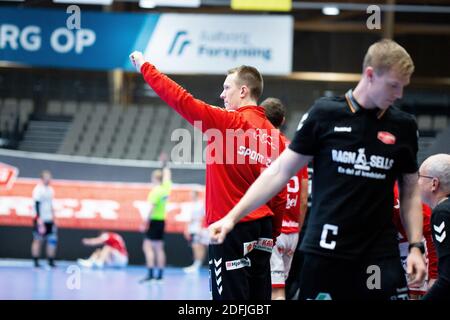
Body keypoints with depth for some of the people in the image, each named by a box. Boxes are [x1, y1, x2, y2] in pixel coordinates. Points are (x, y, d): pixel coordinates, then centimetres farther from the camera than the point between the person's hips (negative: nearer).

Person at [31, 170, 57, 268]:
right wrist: (40, 221, -21)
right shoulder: (38, 189, -11)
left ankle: (51, 261, 7)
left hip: (49, 220, 7)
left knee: (52, 240, 2)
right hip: (41, 220, -7)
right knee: (38, 240, -1)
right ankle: (36, 262, 4)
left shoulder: (50, 189, 13)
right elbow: (37, 205, -16)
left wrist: (53, 217, 19)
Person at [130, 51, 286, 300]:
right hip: (262, 228, 7)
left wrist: (144, 66, 0)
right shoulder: (273, 135, 8)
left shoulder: (228, 122, -10)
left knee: (230, 296, -5)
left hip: (231, 228, -7)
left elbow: (181, 100, -10)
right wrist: (272, 233, 18)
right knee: (259, 298, 9)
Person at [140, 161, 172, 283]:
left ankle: (151, 273, -18)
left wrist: (146, 221, -21)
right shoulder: (166, 188, 6)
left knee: (148, 246, -10)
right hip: (162, 221, 8)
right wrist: (165, 166, 41)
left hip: (154, 221, -8)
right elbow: (167, 177, 26)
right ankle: (160, 274, 11)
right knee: (159, 248, 11)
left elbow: (152, 208, -21)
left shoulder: (156, 191, -15)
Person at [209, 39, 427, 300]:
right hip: (325, 253, -1)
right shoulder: (325, 113, -1)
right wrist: (233, 217, -2)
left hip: (381, 258, 2)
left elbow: (410, 191, 15)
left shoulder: (404, 126, 5)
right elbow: (280, 172, 3)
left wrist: (416, 246, 4)